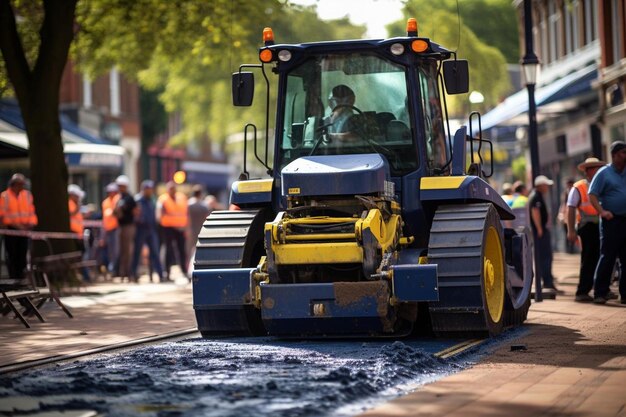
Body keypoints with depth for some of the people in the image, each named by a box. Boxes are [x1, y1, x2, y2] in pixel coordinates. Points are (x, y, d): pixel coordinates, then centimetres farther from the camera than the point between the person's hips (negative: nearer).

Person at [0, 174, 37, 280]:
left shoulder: (27, 195, 11)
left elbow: (31, 211, 13)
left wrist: (32, 223, -5)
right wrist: (14, 224, -17)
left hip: (24, 229, 4)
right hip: (11, 230, -4)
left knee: (22, 255, 4)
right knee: (12, 255, -3)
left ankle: (20, 278, 9)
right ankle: (13, 278, 0)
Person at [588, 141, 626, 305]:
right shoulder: (604, 173, -2)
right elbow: (592, 195, -8)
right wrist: (602, 211, -20)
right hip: (612, 220, -5)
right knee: (607, 257, -6)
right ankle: (600, 293, -2)